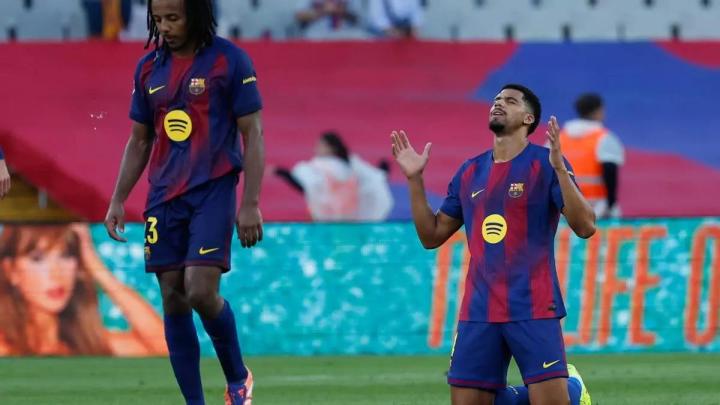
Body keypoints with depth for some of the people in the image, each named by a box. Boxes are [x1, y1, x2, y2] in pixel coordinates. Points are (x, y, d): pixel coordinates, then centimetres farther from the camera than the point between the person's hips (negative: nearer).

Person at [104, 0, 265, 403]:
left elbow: (253, 134, -5)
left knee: (201, 291, -16)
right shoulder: (149, 68, 10)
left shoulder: (230, 61, -5)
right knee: (173, 301, 0)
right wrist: (118, 200, 11)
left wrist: (251, 203, -11)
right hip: (164, 197, 5)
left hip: (213, 190, -5)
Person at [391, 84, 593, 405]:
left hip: (533, 309, -5)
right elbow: (431, 236, 18)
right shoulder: (469, 172, 13)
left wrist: (559, 168, -22)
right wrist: (414, 179, 9)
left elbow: (585, 227, -12)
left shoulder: (545, 164, -2)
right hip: (478, 313, 5)